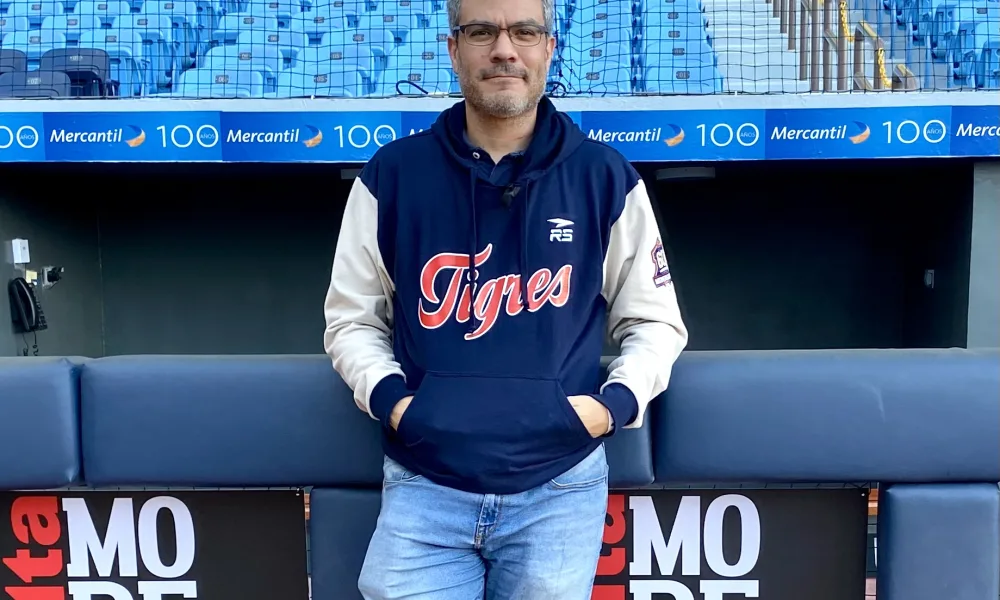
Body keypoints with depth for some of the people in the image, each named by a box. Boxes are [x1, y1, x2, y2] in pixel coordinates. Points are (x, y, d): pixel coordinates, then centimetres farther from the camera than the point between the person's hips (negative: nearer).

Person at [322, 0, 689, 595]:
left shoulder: (607, 178, 0)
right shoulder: (390, 175, 0)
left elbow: (654, 321, 7)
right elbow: (352, 319, 8)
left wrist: (616, 402, -9)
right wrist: (388, 396, -9)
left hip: (560, 489, 1)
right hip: (423, 487, 0)